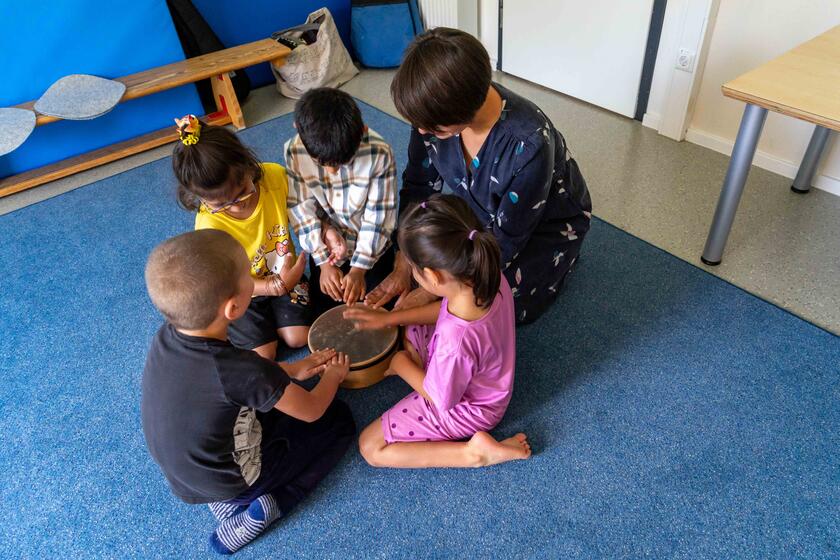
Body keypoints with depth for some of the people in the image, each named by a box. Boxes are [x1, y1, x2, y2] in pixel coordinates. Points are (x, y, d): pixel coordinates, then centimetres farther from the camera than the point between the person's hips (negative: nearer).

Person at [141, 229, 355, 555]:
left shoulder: (167, 336, -17)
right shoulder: (245, 372, -37)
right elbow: (311, 410, -17)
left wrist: (292, 369, 6)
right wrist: (333, 376, 3)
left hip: (178, 468, 6)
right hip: (227, 481, -6)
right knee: (339, 421, 7)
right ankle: (265, 509, -1)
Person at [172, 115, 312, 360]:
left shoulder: (276, 176, -25)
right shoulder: (209, 226, -33)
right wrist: (277, 286, -29)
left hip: (284, 275, 3)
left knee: (298, 338, -4)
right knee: (264, 354, -5)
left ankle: (272, 312, 25)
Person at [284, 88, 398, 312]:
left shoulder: (379, 152, -29)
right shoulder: (294, 152, -22)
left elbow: (379, 215, -20)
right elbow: (301, 208, -13)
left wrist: (359, 268, -21)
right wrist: (324, 262, -15)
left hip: (372, 248, -1)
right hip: (326, 248, 2)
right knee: (324, 310, 11)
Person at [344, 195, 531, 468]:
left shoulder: (456, 340, -45)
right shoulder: (490, 277, -24)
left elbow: (441, 398, -23)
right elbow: (446, 309, -1)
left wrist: (402, 366, -7)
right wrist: (390, 317, -1)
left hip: (463, 408, -7)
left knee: (371, 447, 0)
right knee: (402, 333, 20)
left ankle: (474, 452, -3)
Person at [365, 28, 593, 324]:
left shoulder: (529, 145, -40)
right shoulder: (436, 110, -25)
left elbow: (506, 241, -29)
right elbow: (418, 185, -11)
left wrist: (431, 294, -26)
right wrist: (402, 269, -14)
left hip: (545, 223, -5)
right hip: (478, 208, 5)